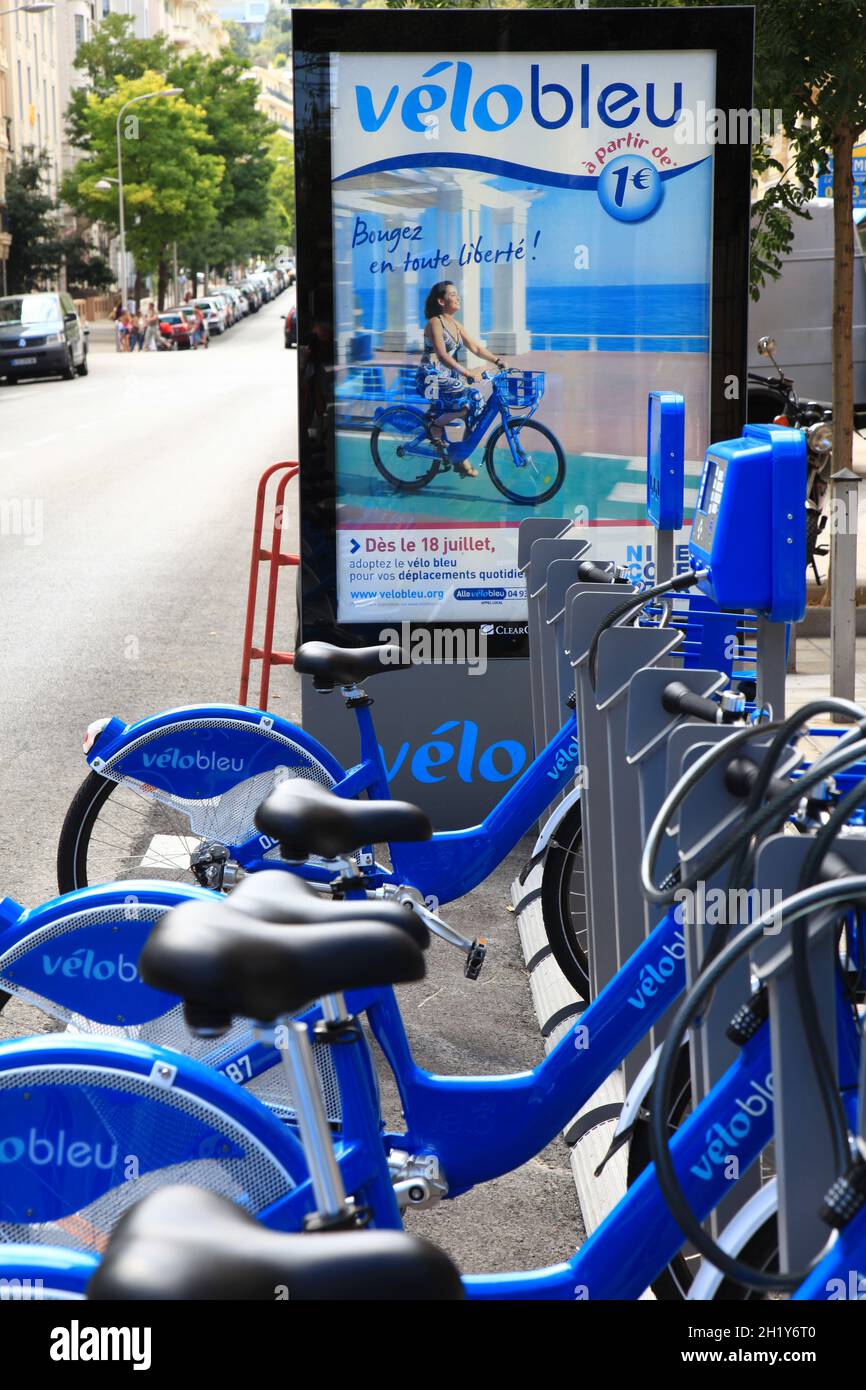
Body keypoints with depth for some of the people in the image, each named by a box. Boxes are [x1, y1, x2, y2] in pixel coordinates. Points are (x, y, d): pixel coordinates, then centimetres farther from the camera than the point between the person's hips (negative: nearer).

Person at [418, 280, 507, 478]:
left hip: (449, 378, 8)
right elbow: (442, 355, -24)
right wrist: (466, 372, -34)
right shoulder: (435, 323, -12)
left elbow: (476, 348, 10)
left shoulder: (456, 326, 14)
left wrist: (497, 361, -6)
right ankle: (436, 427, -4)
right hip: (432, 378, -8)